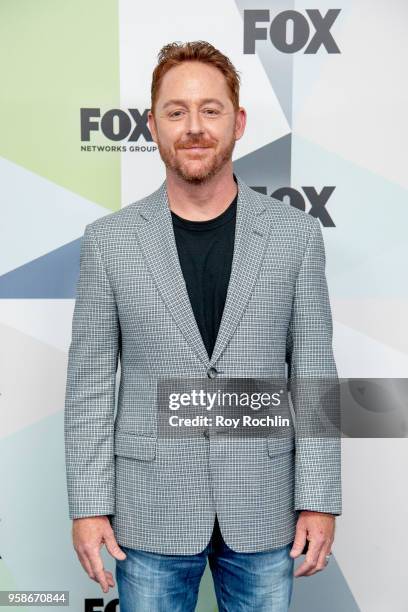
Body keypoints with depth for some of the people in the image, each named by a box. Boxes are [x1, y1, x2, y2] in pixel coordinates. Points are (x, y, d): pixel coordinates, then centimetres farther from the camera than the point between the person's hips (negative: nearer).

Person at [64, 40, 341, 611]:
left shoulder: (296, 233, -4)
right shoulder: (109, 240, -5)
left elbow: (313, 375, -2)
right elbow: (89, 383, -2)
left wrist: (319, 500, -3)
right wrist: (89, 504, -3)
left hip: (263, 510, 1)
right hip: (151, 512, 0)